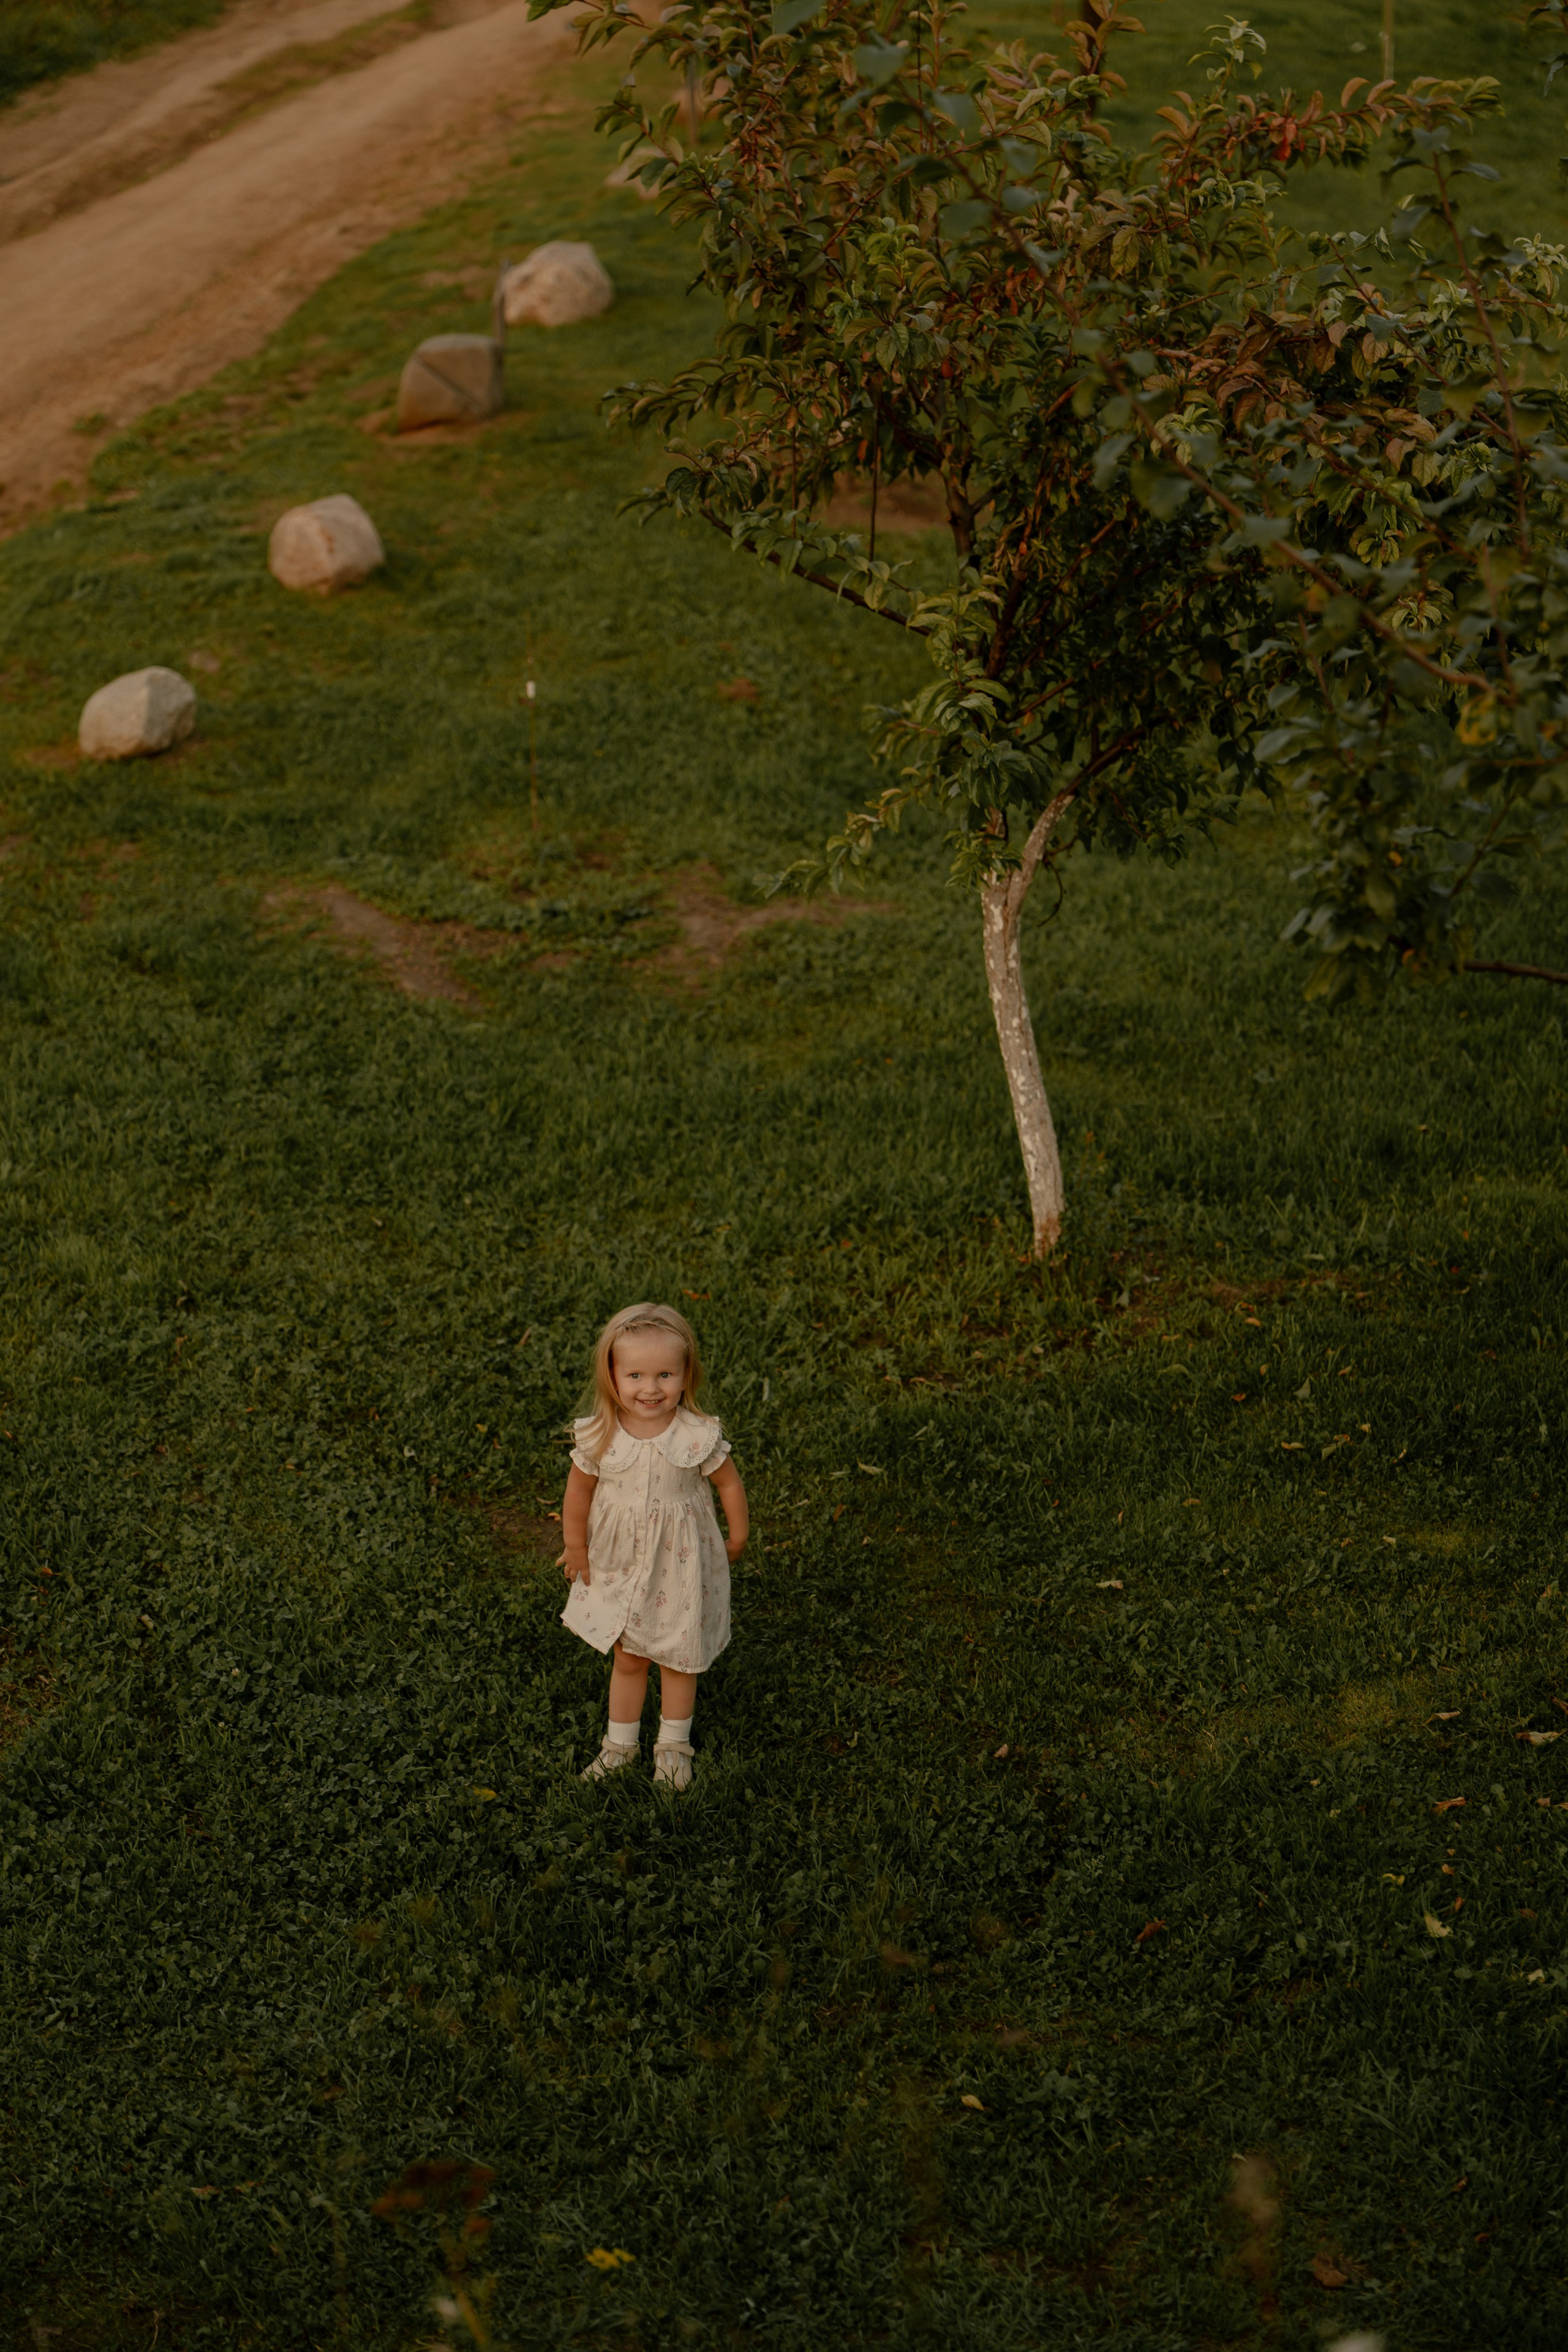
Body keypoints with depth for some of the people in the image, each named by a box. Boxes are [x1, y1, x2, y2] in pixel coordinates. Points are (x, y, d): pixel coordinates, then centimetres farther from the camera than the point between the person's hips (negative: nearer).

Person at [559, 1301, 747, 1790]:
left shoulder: (698, 1438, -24)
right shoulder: (598, 1438, -19)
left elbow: (728, 1483, -6)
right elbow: (579, 1493, -2)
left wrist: (737, 1538, 5)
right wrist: (576, 1550, 8)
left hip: (681, 1566, -1)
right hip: (620, 1565, 1)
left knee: (679, 1658, 17)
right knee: (628, 1658, 19)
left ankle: (673, 1745, 38)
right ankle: (621, 1742, 39)